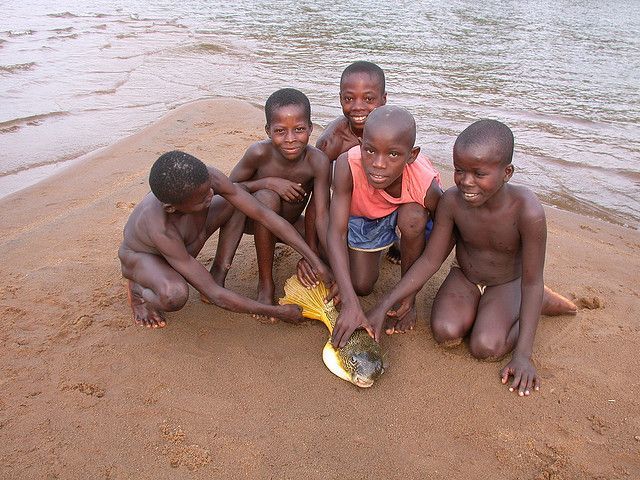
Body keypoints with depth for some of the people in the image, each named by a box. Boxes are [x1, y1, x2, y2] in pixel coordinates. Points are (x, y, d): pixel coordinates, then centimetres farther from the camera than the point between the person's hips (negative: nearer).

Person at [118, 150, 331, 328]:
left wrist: (314, 260, -30)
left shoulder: (207, 179, -33)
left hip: (184, 243, 6)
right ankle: (138, 291, -3)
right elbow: (213, 294, -39)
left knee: (238, 204, -16)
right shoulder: (161, 230, -44)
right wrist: (277, 312, -34)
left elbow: (264, 214, -27)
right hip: (140, 254, -5)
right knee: (175, 296, -40)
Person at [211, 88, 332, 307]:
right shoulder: (260, 153, -28)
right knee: (267, 197, -36)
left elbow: (321, 215, -28)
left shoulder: (317, 161, -27)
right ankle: (265, 284, -20)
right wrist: (268, 182, -31)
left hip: (291, 222, 2)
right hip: (255, 219, -2)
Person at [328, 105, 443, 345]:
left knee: (413, 216, -35)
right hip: (363, 215, 1)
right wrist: (350, 303, -45)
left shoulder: (427, 186, -39)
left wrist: (411, 293, -19)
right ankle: (384, 245, 30)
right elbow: (336, 233, -37)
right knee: (362, 287, -1)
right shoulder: (347, 166, -39)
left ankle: (406, 293, -9)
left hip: (406, 212, -1)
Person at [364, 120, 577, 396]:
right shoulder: (452, 201, -22)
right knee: (445, 333, -24)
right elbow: (430, 260, -15)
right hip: (463, 277, 2)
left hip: (506, 283, -2)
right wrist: (383, 306, -22)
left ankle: (541, 302, 5)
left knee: (486, 348, -23)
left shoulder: (527, 212, -32)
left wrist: (522, 355, -25)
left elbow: (532, 281, -23)